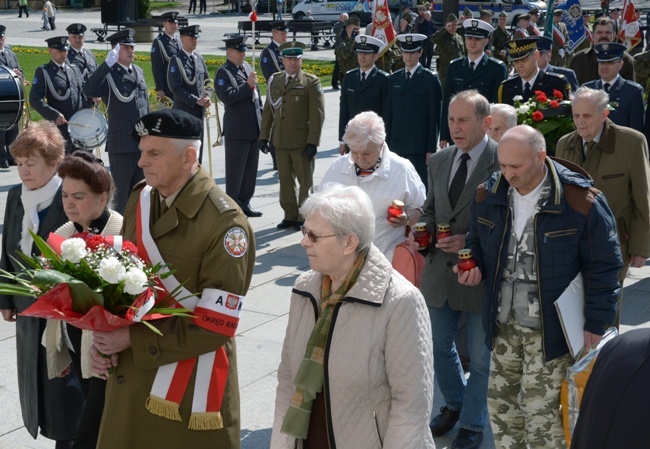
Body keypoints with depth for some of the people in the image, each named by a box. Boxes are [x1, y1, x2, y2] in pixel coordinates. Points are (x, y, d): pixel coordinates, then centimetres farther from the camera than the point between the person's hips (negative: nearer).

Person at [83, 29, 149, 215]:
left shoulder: (139, 71, 13)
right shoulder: (108, 75, -10)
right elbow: (89, 90, -30)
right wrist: (108, 64, -36)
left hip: (143, 142, 7)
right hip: (121, 143, -7)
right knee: (121, 192, 2)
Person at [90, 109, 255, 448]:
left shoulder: (224, 223, -19)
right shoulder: (139, 200, 3)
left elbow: (216, 326, -20)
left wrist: (133, 339, -19)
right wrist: (104, 337, -7)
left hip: (190, 387, -6)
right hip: (128, 375, 6)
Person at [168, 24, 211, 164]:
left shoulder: (199, 58, 11)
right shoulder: (176, 60, -9)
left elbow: (207, 81, 17)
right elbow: (176, 88, -15)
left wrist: (207, 97, -3)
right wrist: (197, 100, -19)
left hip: (199, 111, 6)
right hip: (184, 111, -6)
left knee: (198, 147, 11)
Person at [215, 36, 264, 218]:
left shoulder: (247, 67, 14)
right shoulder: (224, 72, -10)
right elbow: (227, 97, -23)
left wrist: (261, 118, 18)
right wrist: (248, 85, -23)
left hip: (254, 128, 8)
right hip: (237, 130, -8)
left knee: (251, 169, 13)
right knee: (235, 170, 0)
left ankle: (244, 203, 22)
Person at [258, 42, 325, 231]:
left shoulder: (311, 82, -4)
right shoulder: (274, 80, 11)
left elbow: (318, 114, -8)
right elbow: (268, 110, 13)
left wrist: (313, 142, -13)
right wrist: (264, 136, 8)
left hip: (302, 142, -4)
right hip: (281, 141, 5)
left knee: (305, 180, 4)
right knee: (285, 180, 11)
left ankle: (304, 217, 14)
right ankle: (290, 216, 21)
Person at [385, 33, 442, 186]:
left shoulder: (430, 79, 1)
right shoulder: (393, 79, 14)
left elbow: (435, 117, -3)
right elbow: (388, 114, 15)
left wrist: (431, 149, -7)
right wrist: (387, 144, 8)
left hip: (419, 147, -4)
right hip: (397, 147, 4)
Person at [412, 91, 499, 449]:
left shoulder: (504, 161, -15)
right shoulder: (439, 161, 6)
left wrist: (471, 241, -22)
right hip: (440, 272, 6)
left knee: (480, 358, 11)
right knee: (440, 346, 22)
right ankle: (454, 404, 47)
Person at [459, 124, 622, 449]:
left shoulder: (582, 201, -17)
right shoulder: (488, 195, 0)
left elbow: (602, 267, -9)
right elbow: (477, 244, 17)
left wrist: (596, 325, -10)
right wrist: (474, 267, -6)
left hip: (551, 329, -5)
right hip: (504, 325, 5)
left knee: (542, 415, -1)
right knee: (500, 404, 14)